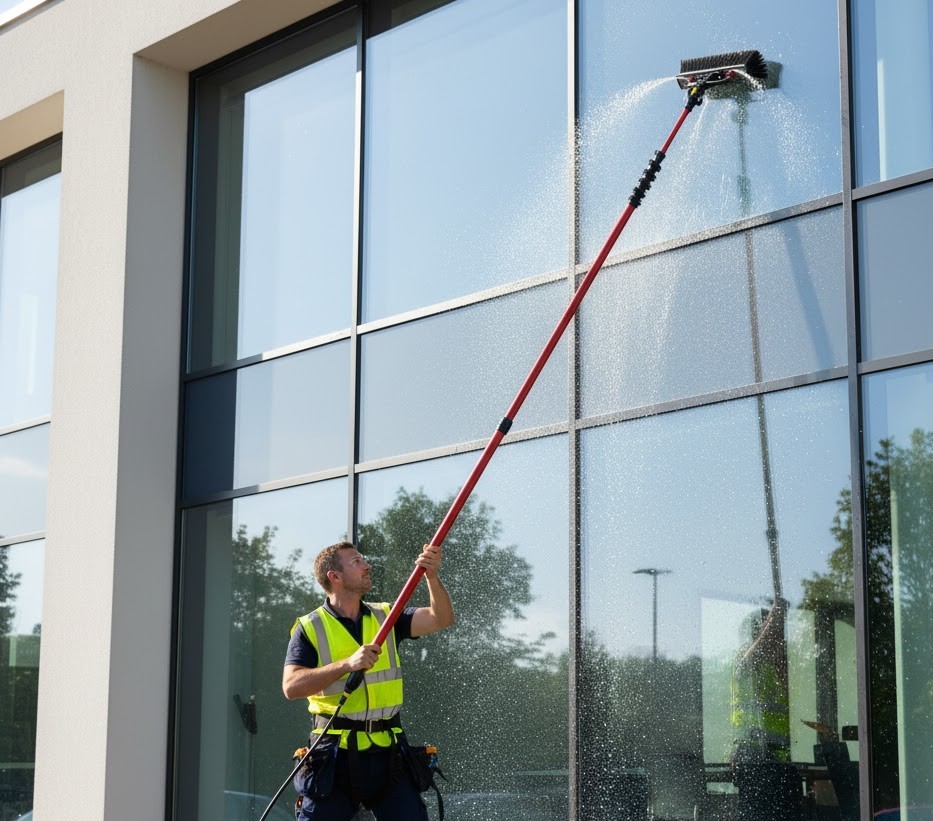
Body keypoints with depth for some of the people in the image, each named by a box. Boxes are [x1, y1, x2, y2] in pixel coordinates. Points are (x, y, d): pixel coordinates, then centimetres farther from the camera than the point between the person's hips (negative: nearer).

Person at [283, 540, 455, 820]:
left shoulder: (386, 617, 12)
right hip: (335, 753, -3)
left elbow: (442, 618, 0)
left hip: (388, 753, 3)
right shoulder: (310, 628, 0)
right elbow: (291, 686, -13)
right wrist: (347, 664, -23)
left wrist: (432, 576, -17)